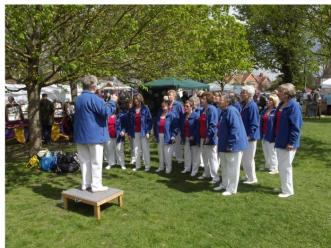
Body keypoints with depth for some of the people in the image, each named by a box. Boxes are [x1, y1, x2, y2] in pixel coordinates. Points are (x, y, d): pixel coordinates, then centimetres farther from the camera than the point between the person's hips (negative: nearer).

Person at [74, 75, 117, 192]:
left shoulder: (78, 99, 13)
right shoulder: (94, 98, -16)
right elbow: (106, 112, -22)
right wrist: (112, 101, -4)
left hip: (81, 135, 8)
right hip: (94, 135, -8)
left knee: (85, 160, 12)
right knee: (96, 161, 0)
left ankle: (86, 184, 18)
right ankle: (96, 185, 3)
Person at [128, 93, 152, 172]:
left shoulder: (145, 109, -4)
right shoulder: (132, 110, 6)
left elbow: (149, 120, -6)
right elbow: (129, 122, 8)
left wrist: (148, 132, -12)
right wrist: (129, 133, 4)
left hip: (143, 132, -4)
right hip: (135, 133, 4)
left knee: (145, 149, 2)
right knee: (136, 150, 10)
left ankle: (147, 166, 11)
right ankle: (137, 165, 20)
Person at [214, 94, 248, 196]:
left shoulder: (231, 111, -20)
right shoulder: (224, 111, 11)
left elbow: (235, 129, -25)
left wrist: (230, 144, -23)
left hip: (233, 145, -10)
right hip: (224, 144, 10)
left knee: (232, 168, 1)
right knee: (225, 166, 20)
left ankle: (231, 189, 12)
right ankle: (224, 184, 34)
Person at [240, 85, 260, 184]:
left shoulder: (252, 106, -17)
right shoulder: (245, 105, 10)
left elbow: (254, 123, -20)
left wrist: (250, 135, -21)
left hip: (250, 137, -9)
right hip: (245, 136, 9)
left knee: (248, 158, 1)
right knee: (244, 158, 16)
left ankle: (252, 178, 15)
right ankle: (248, 176, 30)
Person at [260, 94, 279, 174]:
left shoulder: (276, 111, -14)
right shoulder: (265, 110, 10)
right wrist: (261, 133, 12)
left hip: (271, 135, -8)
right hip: (264, 134, 8)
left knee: (272, 152, 3)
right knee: (265, 151, 18)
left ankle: (274, 168, 15)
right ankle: (268, 165, 33)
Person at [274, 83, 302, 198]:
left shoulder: (293, 105, -17)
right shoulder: (281, 105, 10)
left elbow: (296, 126, -20)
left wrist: (291, 142, -20)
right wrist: (276, 137, 17)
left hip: (287, 143, -9)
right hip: (280, 141, 9)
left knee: (285, 167, 1)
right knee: (281, 166, 17)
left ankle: (288, 190, 16)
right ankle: (285, 187, 32)